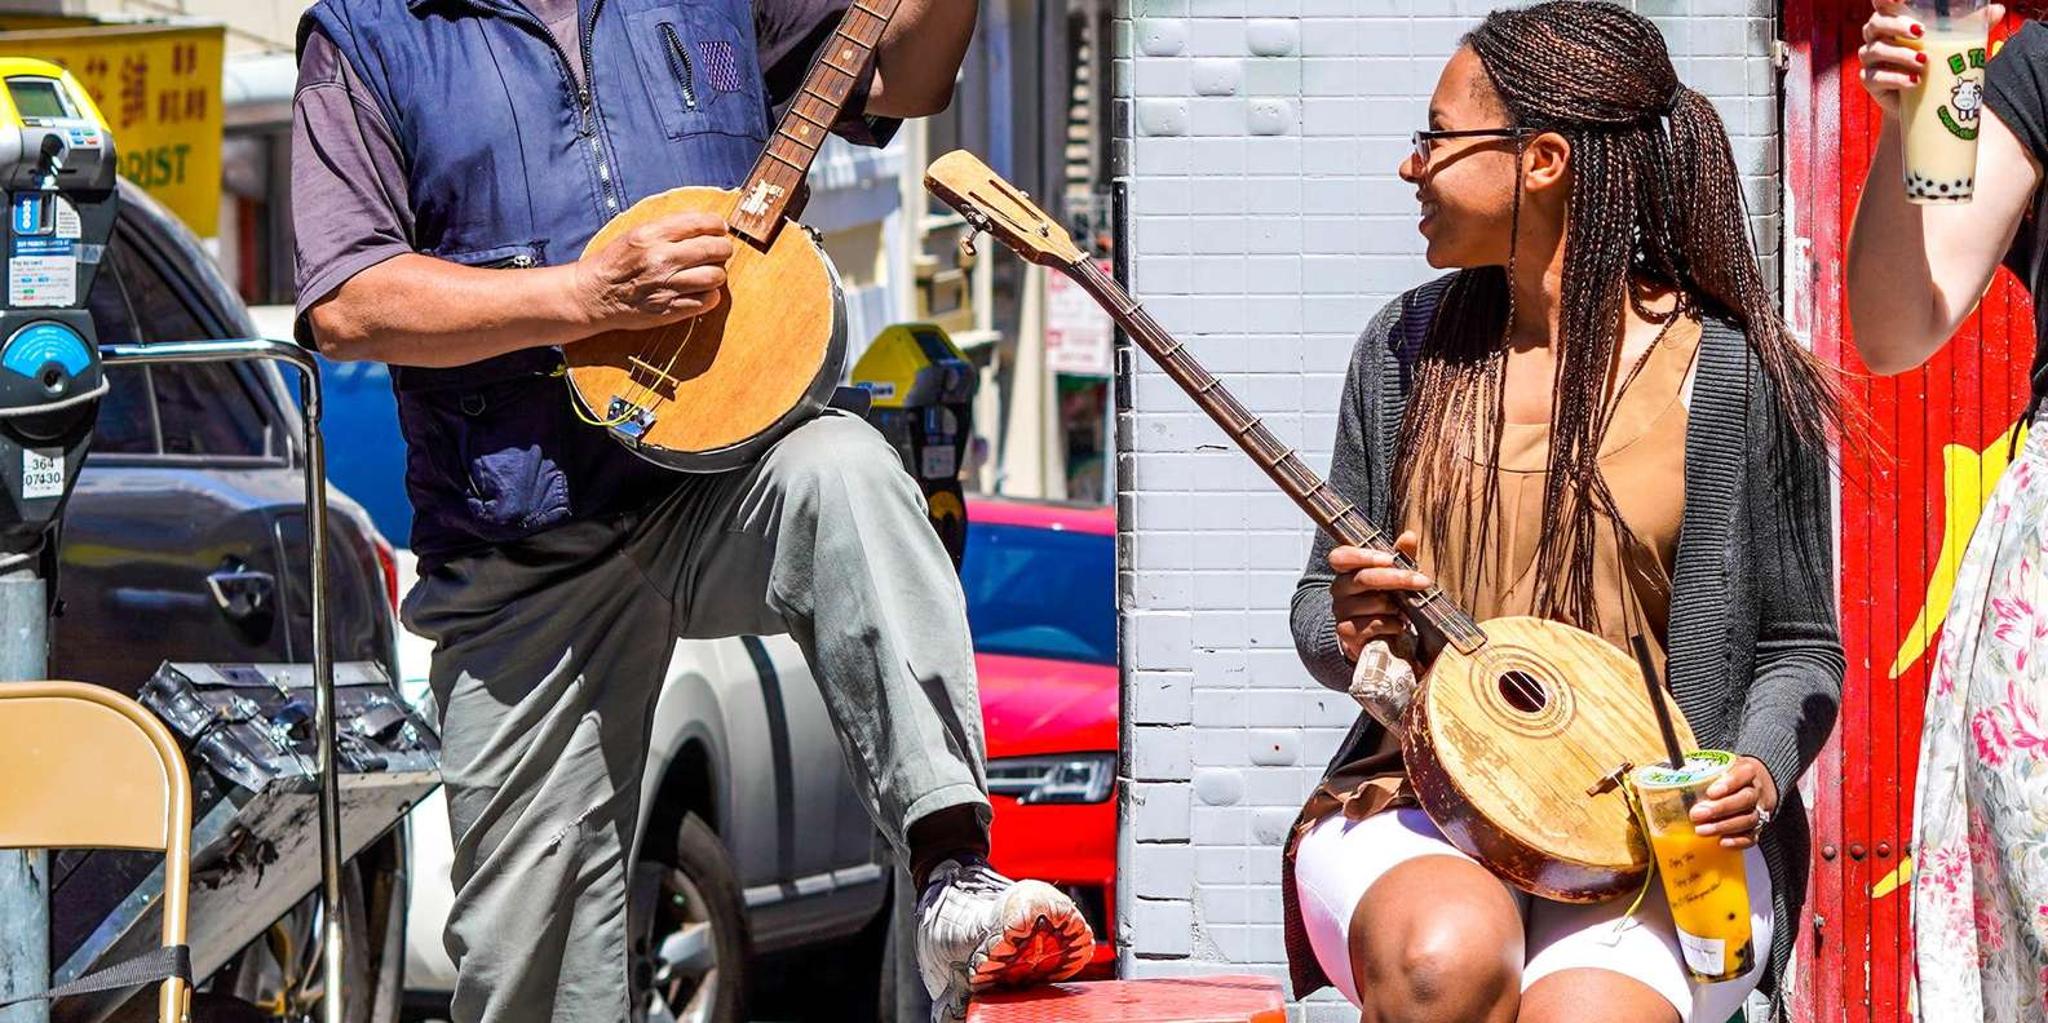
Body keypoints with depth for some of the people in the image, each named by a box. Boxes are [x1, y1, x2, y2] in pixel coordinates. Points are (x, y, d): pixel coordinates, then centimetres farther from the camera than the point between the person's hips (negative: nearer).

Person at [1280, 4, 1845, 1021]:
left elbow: (1798, 650, 5)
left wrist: (1760, 772, -15)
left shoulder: (1732, 381, -2)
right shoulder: (1408, 347, 9)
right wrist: (1354, 631, -8)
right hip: (1419, 797, 3)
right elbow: (1321, 610, 16)